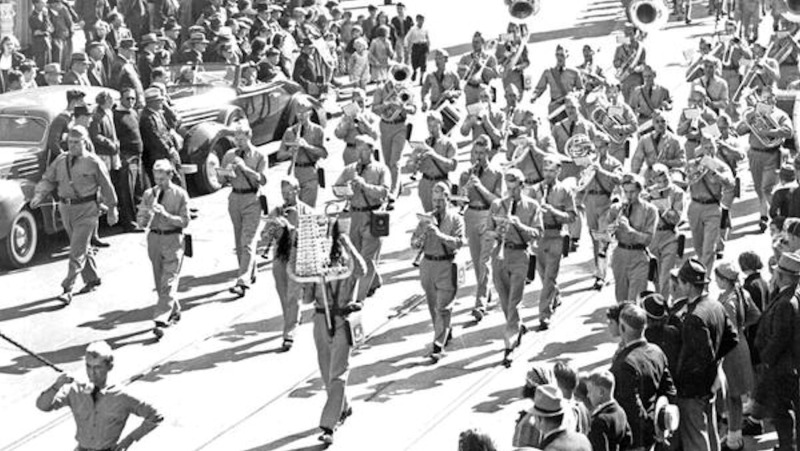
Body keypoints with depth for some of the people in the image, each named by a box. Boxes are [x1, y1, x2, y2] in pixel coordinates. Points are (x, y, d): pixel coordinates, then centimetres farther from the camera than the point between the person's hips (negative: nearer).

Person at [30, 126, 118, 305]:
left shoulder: (93, 162, -8)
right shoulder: (61, 160, 5)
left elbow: (107, 187, -2)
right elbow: (48, 179, 7)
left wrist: (112, 211, 2)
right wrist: (39, 195, -13)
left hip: (86, 210, -5)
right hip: (66, 209, 6)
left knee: (77, 251, -10)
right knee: (82, 247, 18)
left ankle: (67, 289, -12)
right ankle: (92, 279, 36)